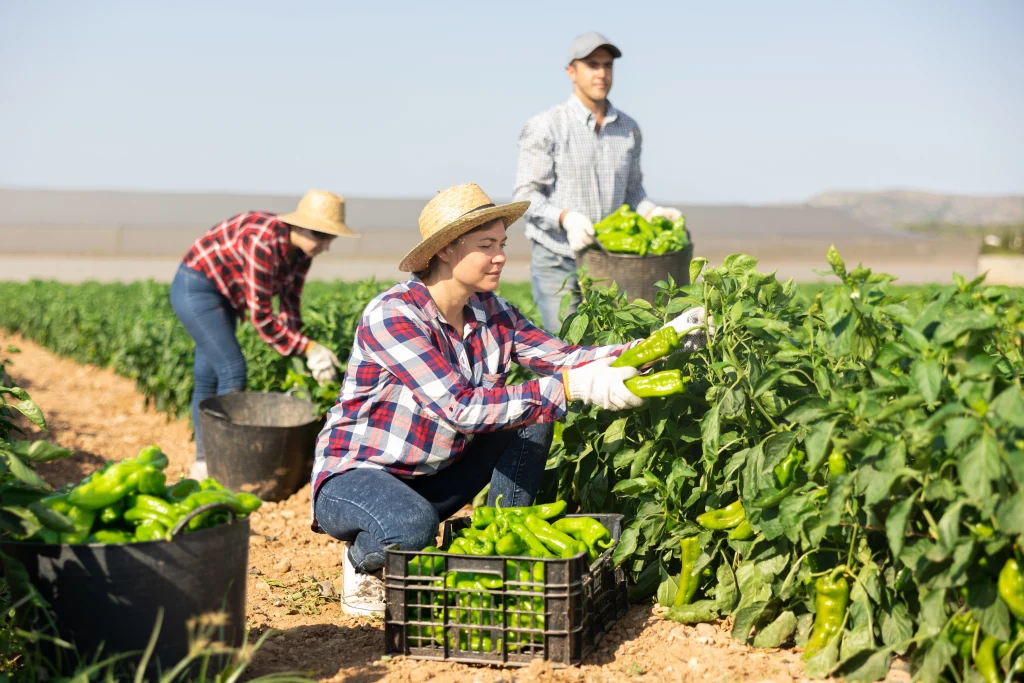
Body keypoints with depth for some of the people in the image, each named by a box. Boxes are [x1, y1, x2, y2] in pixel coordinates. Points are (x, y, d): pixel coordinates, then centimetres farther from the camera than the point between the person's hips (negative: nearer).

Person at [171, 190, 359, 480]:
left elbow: (290, 309, -1)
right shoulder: (263, 243, -32)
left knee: (208, 377, 11)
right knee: (232, 371, -13)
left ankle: (204, 463, 18)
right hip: (195, 288, -9)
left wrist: (302, 357, -13)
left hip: (221, 296, 9)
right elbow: (261, 317, -29)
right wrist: (309, 348, -26)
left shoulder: (300, 254, -5)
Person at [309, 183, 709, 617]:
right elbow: (459, 407, -34)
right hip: (355, 476, -7)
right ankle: (363, 562, -4)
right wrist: (571, 387, -39)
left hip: (434, 475, 8)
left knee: (532, 419, -6)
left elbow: (560, 358, -8)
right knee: (412, 524, -39)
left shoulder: (490, 312, -2)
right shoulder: (392, 316, -25)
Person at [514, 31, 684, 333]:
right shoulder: (546, 128, -5)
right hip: (558, 263, -4)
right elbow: (526, 195, -10)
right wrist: (566, 217, -27)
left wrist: (651, 212, -1)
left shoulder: (628, 129, 11)